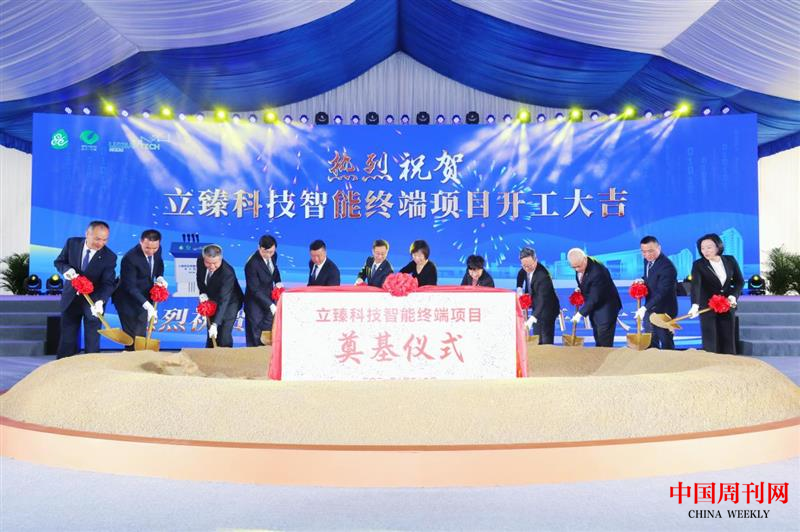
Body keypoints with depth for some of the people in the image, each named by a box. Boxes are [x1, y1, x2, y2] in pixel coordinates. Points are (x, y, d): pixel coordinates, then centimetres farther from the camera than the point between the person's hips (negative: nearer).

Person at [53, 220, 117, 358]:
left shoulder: (110, 257, -18)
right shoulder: (72, 243, -10)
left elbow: (108, 283, -21)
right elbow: (58, 261, 3)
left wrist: (100, 301, -39)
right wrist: (66, 269, -22)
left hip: (93, 301, -2)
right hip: (71, 299, 2)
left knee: (92, 342, 7)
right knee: (67, 339, 13)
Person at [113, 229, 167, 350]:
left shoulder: (157, 250, -11)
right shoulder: (130, 258, -30)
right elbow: (130, 286, -30)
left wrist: (160, 277, -9)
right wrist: (147, 304, -39)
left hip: (145, 297, 6)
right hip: (128, 300, -6)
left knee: (141, 335, 16)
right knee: (133, 336, -3)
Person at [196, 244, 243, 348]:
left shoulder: (228, 273, -38)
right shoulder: (200, 261, -21)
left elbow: (224, 300, -41)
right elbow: (200, 278, 3)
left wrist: (215, 324, -47)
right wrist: (203, 293, -15)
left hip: (229, 302, -6)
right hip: (212, 300, 6)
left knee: (224, 334, -12)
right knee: (211, 334, 17)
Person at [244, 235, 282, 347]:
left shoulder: (273, 255, -6)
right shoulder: (252, 264, -27)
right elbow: (255, 290, -24)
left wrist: (277, 282, 0)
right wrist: (270, 305, -27)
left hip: (269, 298, 7)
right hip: (256, 303, -6)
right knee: (255, 337, 4)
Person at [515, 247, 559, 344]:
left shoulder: (543, 275, -33)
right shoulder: (525, 270, -9)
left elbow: (542, 300, -40)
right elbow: (521, 275, 17)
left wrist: (532, 318, -50)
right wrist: (519, 288, -3)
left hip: (547, 308, -8)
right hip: (537, 307, 8)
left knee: (546, 340, -8)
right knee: (537, 339, 15)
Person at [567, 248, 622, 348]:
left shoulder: (597, 271, -32)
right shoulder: (579, 266, -6)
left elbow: (594, 298, -28)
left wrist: (580, 313, -23)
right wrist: (579, 289, -1)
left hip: (606, 307, -8)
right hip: (594, 306, 8)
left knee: (604, 343, -6)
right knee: (598, 341, 14)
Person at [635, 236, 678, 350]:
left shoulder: (667, 266, -25)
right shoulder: (648, 260, 2)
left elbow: (662, 292, -30)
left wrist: (645, 307, -37)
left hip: (663, 310, -8)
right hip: (650, 308, 8)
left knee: (666, 342, 6)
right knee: (650, 342, 17)